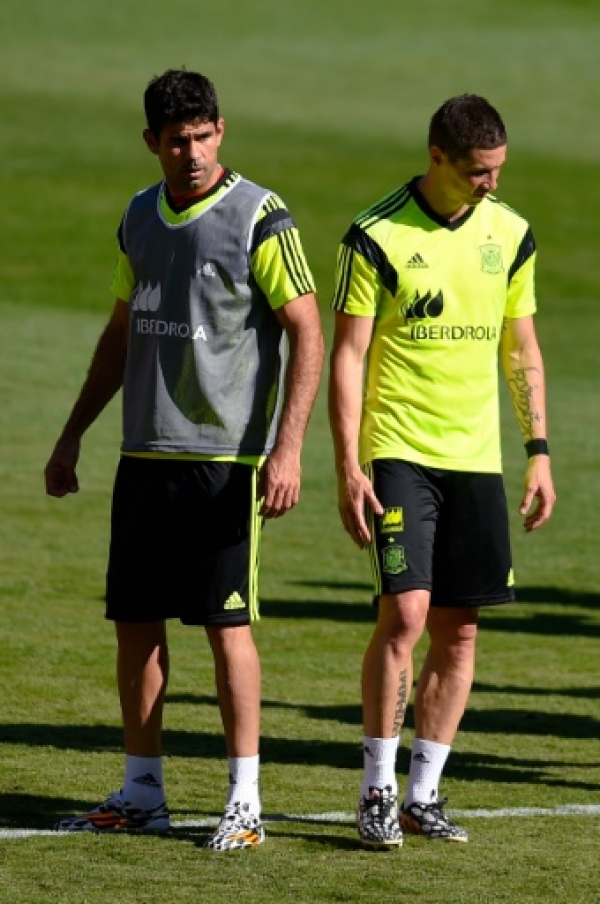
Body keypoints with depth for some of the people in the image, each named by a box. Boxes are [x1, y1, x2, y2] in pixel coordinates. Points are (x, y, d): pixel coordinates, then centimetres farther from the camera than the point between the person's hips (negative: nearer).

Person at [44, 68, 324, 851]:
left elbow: (307, 333, -10)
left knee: (226, 622, -5)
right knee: (135, 620, 7)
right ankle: (142, 793, 16)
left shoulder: (259, 219, -9)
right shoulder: (140, 217, 11)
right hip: (144, 453, 6)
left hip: (223, 456, -6)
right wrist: (73, 434, 21)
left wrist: (288, 448, -17)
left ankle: (244, 802, 0)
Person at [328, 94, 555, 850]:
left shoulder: (509, 236, 7)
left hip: (476, 459, 5)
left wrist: (538, 452, 10)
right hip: (398, 452, -5)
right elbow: (347, 356, -6)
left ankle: (423, 794, 13)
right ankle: (378, 791, -2)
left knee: (458, 631, 4)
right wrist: (347, 468, -11)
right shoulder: (376, 237, -8)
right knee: (405, 614, -14)